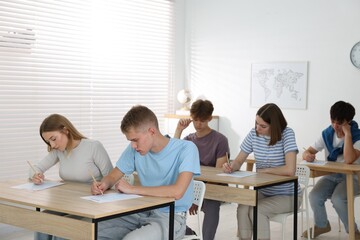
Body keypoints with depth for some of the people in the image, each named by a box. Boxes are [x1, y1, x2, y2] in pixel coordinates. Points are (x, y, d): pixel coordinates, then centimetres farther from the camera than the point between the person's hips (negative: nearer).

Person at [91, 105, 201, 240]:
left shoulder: (186, 149, -15)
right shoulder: (134, 150, 0)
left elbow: (177, 191, -28)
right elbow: (113, 176, 12)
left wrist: (132, 189, -23)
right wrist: (103, 184, -13)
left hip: (170, 217, -5)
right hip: (142, 213, 5)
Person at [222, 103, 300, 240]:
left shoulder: (286, 134, -17)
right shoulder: (254, 134, -2)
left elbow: (290, 170, -28)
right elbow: (239, 161, 5)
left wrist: (264, 170, -15)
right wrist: (231, 167, -18)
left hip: (287, 195, -4)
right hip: (263, 192, 4)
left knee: (256, 210, -28)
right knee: (242, 208, -24)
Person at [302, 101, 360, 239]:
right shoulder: (327, 134, 0)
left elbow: (349, 160, -31)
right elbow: (308, 152, 1)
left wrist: (347, 134, -28)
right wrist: (307, 155, -24)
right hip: (331, 175, 4)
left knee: (337, 199, -32)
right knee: (314, 196, -21)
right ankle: (322, 225, 9)